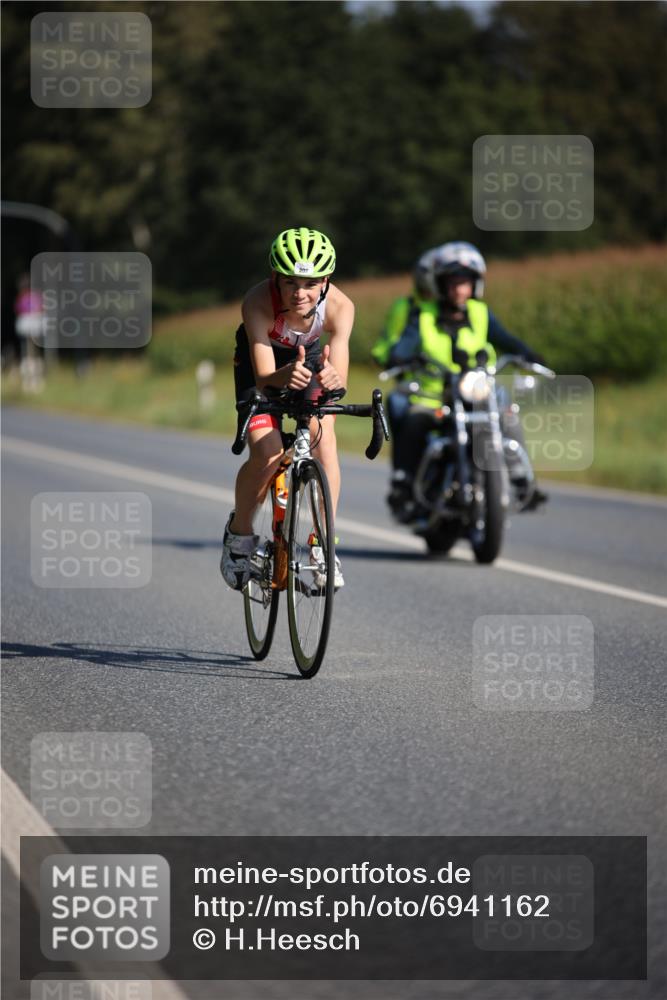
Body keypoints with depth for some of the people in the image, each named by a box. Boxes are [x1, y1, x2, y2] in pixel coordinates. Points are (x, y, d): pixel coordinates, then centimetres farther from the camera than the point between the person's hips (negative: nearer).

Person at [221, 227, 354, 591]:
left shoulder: (339, 306, -34)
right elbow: (264, 377, -40)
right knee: (266, 454, -19)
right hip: (261, 360, -1)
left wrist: (331, 378, -62)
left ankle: (323, 544, -11)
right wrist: (286, 375, -63)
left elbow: (340, 380, -38)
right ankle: (239, 533, 7)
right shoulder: (259, 302, -38)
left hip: (309, 357, 2)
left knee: (323, 439, -23)